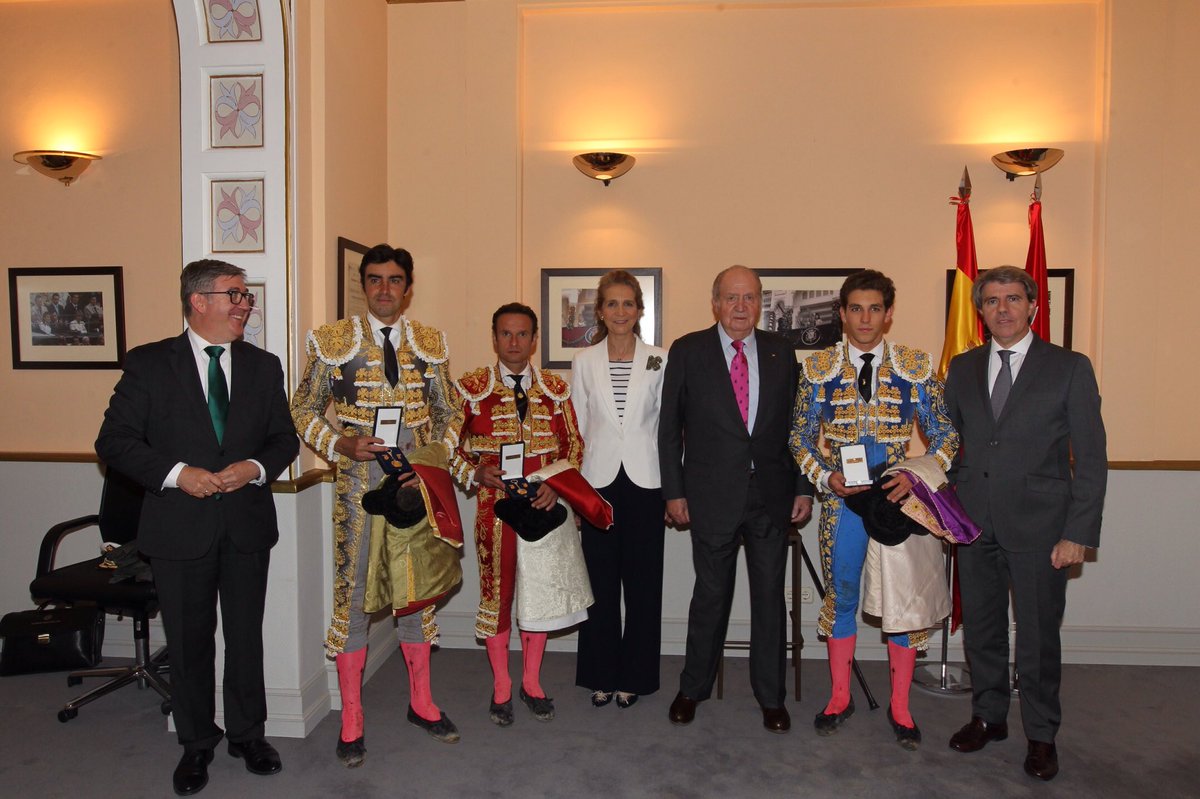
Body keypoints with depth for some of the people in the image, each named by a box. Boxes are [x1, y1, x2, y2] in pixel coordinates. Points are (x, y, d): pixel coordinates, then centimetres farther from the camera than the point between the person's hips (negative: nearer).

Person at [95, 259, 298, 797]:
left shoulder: (263, 366, 6)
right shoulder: (148, 364, -2)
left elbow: (285, 438, 9)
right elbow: (115, 441, -5)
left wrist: (257, 467, -11)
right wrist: (176, 473, -17)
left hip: (246, 524, 2)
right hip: (180, 526, -2)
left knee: (246, 636, 13)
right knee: (189, 642, 11)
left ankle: (248, 734, 32)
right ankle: (197, 744, 30)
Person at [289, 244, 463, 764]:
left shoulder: (431, 343, 6)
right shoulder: (333, 341, 0)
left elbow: (448, 413, 11)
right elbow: (303, 409, 5)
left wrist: (433, 461, -5)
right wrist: (339, 444, -12)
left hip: (415, 483, 2)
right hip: (359, 484, -2)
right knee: (352, 591, 3)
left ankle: (421, 702, 29)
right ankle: (351, 721, 19)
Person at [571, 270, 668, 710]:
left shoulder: (659, 360, 2)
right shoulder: (584, 361, 5)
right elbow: (576, 426, 8)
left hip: (644, 480, -1)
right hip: (598, 480, 1)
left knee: (643, 582, 6)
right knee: (601, 581, 8)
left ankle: (634, 675, 22)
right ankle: (602, 675, 23)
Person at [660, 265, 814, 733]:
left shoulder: (781, 352, 6)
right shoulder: (687, 352, 0)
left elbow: (796, 425, 9)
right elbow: (669, 427, 1)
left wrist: (804, 488, 4)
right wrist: (674, 492, -3)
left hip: (771, 496, 2)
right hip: (713, 496, -2)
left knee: (770, 595, 9)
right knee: (711, 594, 8)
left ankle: (771, 697, 25)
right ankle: (693, 689, 27)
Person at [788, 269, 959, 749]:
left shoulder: (917, 367, 0)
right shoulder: (818, 368, 1)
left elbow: (944, 435, 3)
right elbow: (800, 436, 4)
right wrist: (827, 477, -12)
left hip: (900, 498, 0)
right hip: (841, 500, 0)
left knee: (904, 601, 7)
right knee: (841, 598, 11)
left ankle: (899, 706, 25)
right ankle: (840, 698, 29)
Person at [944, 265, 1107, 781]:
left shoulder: (1070, 368, -3)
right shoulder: (962, 368, 8)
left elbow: (1091, 458, -5)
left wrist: (1079, 533, -10)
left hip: (1038, 525, -3)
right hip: (975, 523, 4)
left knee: (1038, 636, 7)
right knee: (981, 628, 14)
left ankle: (1041, 735, 26)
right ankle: (988, 716, 33)